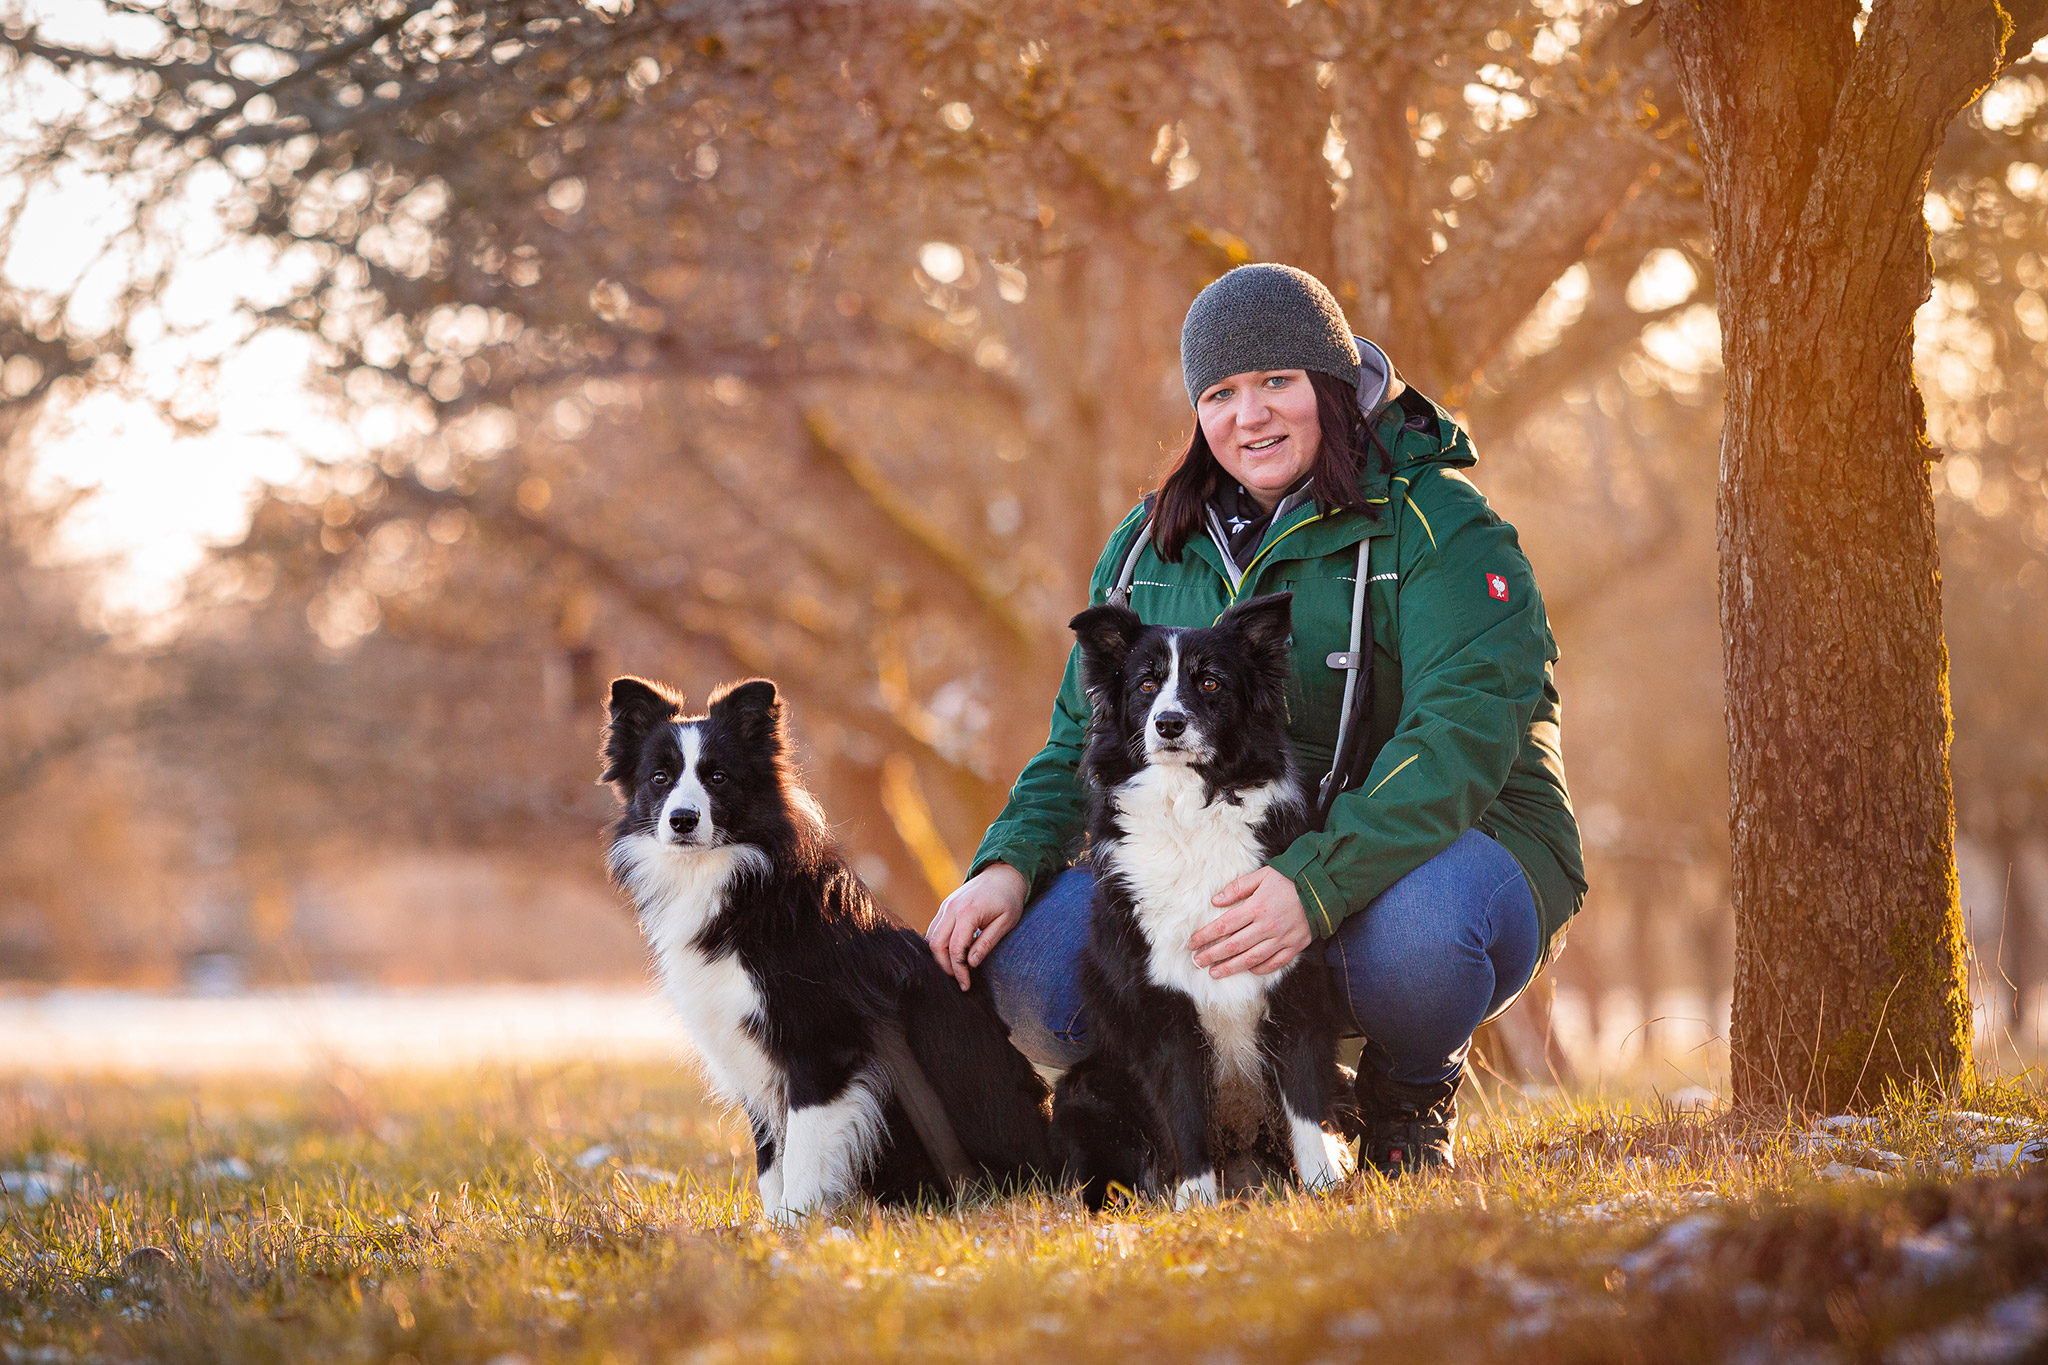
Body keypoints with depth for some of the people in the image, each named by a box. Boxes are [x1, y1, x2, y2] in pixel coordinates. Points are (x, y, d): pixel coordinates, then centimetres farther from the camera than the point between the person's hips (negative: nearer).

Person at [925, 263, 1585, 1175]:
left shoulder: (1438, 526, -9)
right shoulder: (1149, 547, 9)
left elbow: (1464, 734, -23)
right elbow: (1084, 737, 13)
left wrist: (1317, 886, -38)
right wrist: (1009, 863, -9)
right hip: (1225, 862, 5)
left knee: (1415, 928, -41)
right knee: (1030, 962, -20)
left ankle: (1411, 1093, -2)